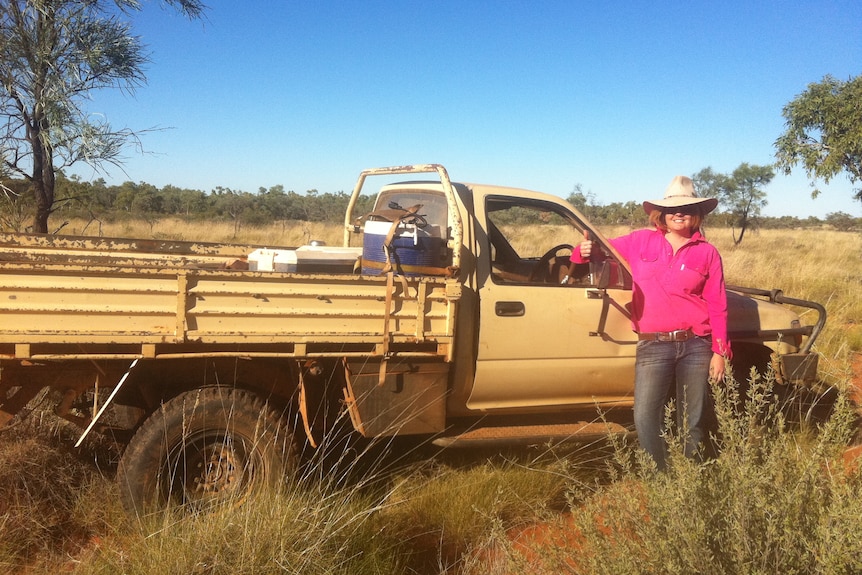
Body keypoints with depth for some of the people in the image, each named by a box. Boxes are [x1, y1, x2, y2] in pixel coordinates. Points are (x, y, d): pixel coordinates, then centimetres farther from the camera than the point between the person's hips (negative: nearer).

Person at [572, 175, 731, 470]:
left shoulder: (707, 252, 5)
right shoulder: (640, 241, 6)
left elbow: (717, 307, 3)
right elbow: (602, 250, 13)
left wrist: (719, 352, -1)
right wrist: (585, 252, -12)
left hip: (696, 345, 0)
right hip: (653, 346, 0)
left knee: (693, 422, 9)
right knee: (646, 419, -9)